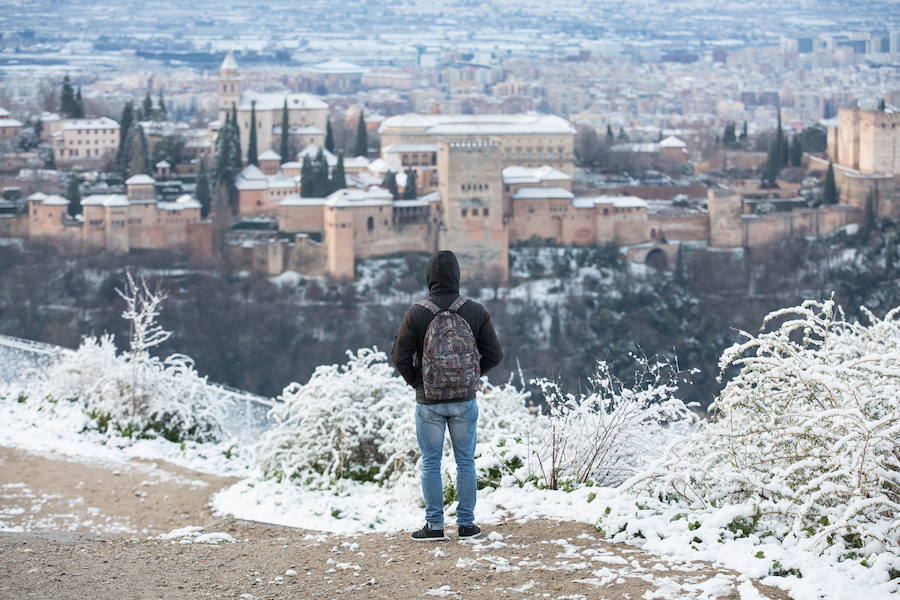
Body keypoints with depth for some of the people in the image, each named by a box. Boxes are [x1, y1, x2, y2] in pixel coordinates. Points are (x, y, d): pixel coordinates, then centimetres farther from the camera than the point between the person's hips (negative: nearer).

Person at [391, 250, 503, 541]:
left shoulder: (417, 313, -11)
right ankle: (466, 524, 13)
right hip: (465, 399, 1)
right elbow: (494, 354, -1)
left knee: (430, 463, 8)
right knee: (465, 461, 10)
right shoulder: (475, 311, -5)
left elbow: (400, 356, -11)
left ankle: (434, 525, 10)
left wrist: (416, 381, 5)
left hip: (428, 401, -1)